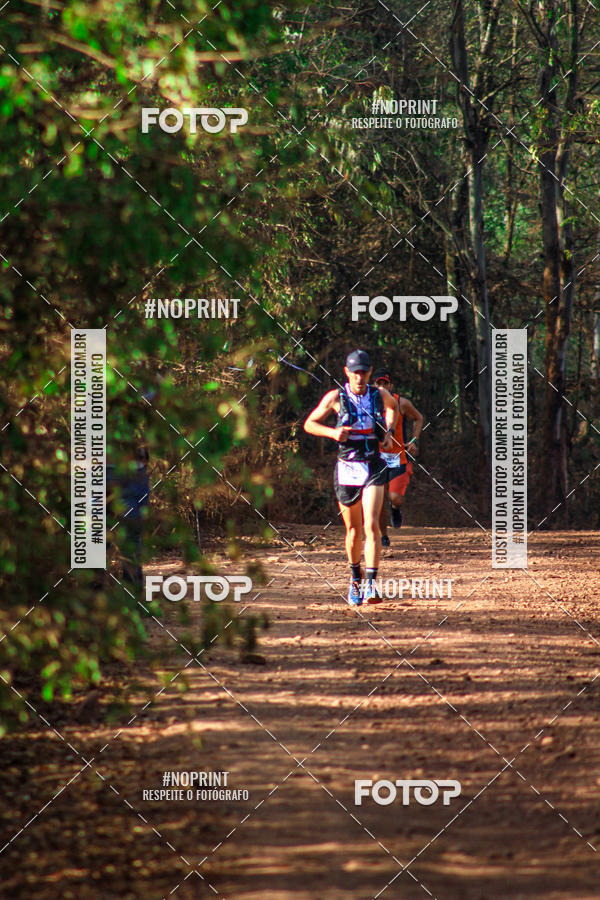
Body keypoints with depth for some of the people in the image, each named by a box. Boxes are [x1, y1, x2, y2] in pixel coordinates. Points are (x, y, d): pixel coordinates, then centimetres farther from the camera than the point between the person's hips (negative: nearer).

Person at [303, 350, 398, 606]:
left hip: (374, 467, 0)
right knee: (353, 529, 7)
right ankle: (355, 578, 32)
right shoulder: (337, 397, -3)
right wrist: (333, 432, -16)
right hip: (347, 467, 0)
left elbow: (393, 406, 28)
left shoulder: (380, 395, 4)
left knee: (371, 524, -15)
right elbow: (309, 424, 2)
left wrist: (389, 431, 11)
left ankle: (371, 584, -21)